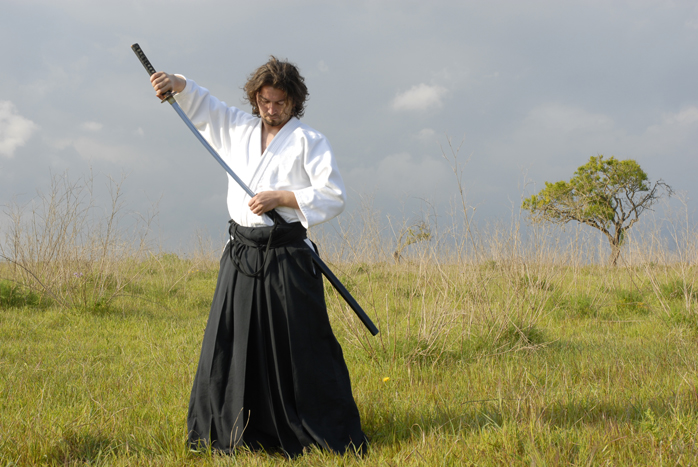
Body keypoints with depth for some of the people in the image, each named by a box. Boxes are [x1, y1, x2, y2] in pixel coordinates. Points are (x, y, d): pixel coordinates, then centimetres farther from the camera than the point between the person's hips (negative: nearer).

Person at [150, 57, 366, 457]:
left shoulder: (309, 142, -2)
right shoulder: (238, 128, 12)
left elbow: (334, 196, -9)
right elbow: (198, 101, 19)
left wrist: (280, 198, -16)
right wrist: (174, 82, -2)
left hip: (287, 259, -5)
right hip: (241, 256, 5)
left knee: (303, 350, -4)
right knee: (229, 346, 7)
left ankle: (334, 437, 4)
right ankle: (227, 436, 18)